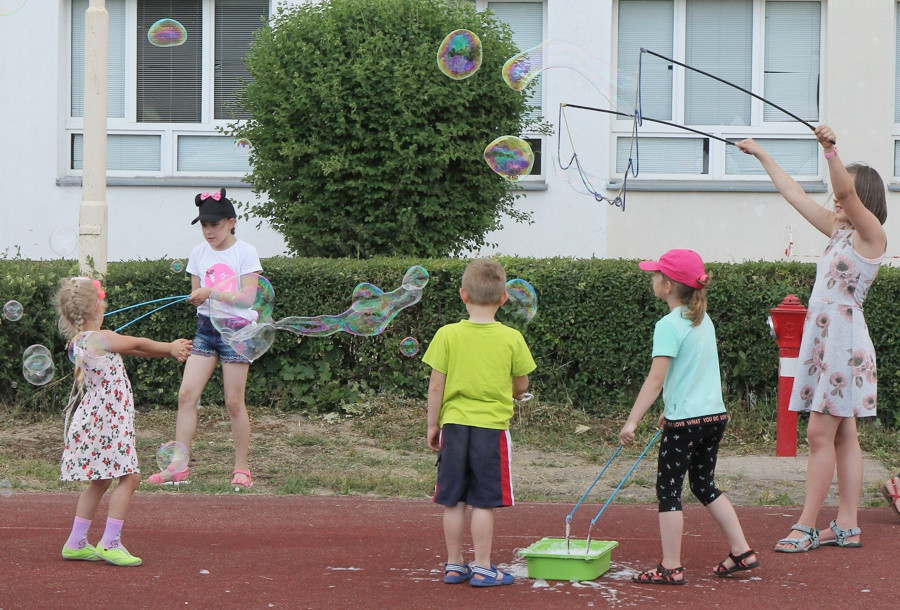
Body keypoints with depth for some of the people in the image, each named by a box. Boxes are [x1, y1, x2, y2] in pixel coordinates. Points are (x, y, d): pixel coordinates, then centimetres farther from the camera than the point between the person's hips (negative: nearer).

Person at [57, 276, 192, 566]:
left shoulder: (79, 341, 11)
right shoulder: (101, 339, -17)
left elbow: (133, 348, 15)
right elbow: (138, 345, -1)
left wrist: (169, 349, 15)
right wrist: (170, 348, 16)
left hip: (94, 419, 10)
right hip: (107, 420, -10)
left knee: (101, 481, 17)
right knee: (129, 477, -6)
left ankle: (76, 542, 21)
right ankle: (109, 543, -7)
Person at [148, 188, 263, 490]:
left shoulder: (245, 252, -7)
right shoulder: (199, 253, 8)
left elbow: (248, 298, -12)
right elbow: (196, 293, 12)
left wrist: (212, 292, -22)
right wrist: (196, 296, -12)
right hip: (206, 327, 5)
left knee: (234, 402, -3)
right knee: (186, 394, -6)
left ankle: (242, 468, 8)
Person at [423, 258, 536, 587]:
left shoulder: (447, 335, -5)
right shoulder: (511, 338, -5)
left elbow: (436, 385, -3)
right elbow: (521, 386, 4)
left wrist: (433, 424, 7)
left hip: (454, 424, 1)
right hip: (492, 426, -1)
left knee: (453, 501, 9)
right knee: (484, 502, 3)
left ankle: (454, 566, 15)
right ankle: (482, 568, 6)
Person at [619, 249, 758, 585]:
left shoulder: (669, 325, -15)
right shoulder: (704, 320, 10)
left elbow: (656, 379, -22)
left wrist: (633, 420, -23)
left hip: (685, 421, -8)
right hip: (715, 414, 8)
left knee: (668, 489, 1)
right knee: (704, 485, 19)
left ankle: (671, 567, 3)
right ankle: (742, 551, 19)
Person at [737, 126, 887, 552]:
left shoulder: (870, 233, -8)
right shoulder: (838, 231, 15)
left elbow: (847, 190, -26)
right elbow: (795, 196, 22)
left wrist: (830, 151, -41)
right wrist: (761, 155, 25)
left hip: (844, 341, -9)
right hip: (823, 339, 9)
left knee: (820, 433, -9)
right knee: (843, 435, 8)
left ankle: (806, 527, -8)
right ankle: (847, 526, 8)